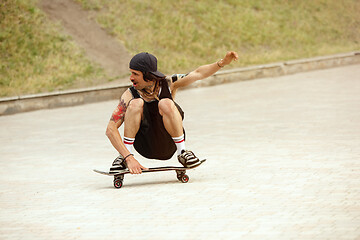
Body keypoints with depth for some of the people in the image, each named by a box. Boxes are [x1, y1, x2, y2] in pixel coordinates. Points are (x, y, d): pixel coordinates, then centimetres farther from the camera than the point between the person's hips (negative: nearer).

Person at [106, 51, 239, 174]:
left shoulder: (168, 84, -5)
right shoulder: (129, 95, -11)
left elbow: (198, 74, -2)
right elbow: (110, 129, -17)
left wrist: (222, 63, -19)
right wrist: (128, 158, -29)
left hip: (168, 146, 0)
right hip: (146, 146, 0)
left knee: (165, 104, -28)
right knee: (136, 103, -25)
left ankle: (182, 152, -14)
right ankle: (124, 157, -17)